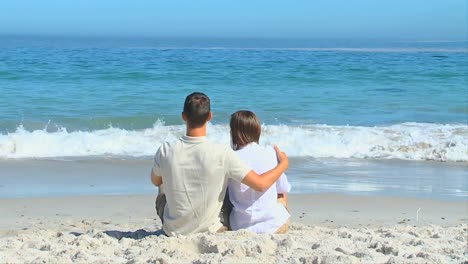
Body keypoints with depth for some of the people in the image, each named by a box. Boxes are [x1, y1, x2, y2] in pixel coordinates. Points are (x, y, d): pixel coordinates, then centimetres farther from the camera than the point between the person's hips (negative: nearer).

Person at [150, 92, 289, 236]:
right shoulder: (222, 154, -24)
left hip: (174, 231, 1)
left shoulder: (166, 151, -18)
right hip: (209, 231, -1)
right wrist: (284, 163, -2)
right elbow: (261, 184, -20)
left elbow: (156, 182, 3)